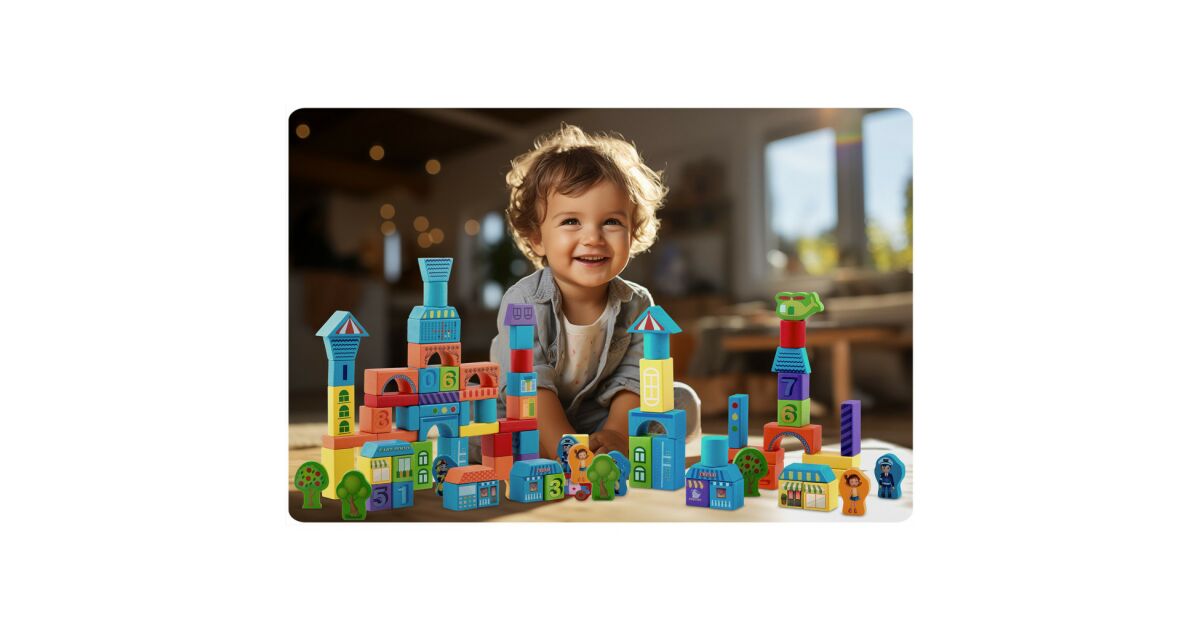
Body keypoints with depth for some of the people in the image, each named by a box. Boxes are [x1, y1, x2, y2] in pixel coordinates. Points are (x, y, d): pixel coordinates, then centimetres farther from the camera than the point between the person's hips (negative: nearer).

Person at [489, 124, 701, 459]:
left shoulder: (637, 305, -10)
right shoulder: (523, 302, -21)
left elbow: (631, 382, -13)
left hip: (597, 422, 3)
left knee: (685, 401, -14)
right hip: (529, 424, -2)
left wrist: (616, 435, -31)